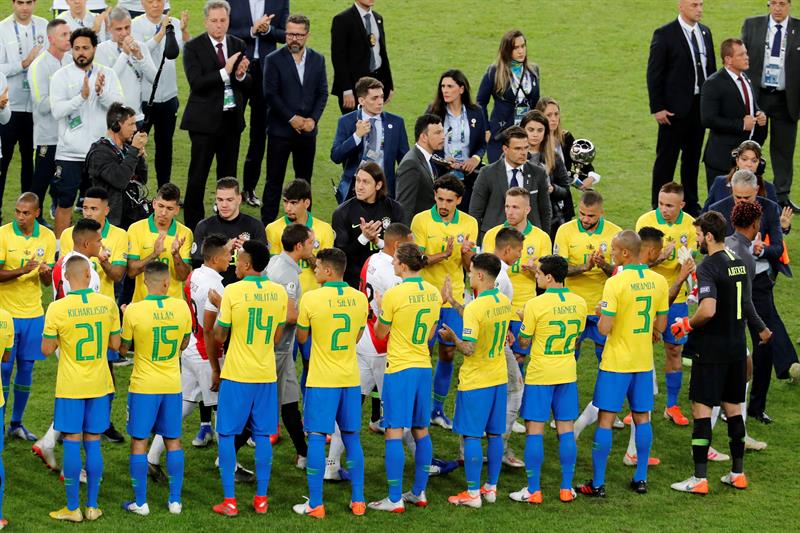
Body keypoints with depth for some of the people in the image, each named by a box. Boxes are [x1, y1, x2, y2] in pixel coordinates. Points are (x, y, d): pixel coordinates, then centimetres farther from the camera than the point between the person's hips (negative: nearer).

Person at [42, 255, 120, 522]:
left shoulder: (57, 309, -14)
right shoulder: (107, 304, -5)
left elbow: (47, 349, -7)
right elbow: (115, 344, 3)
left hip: (70, 388, -3)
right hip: (99, 385, 3)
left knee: (72, 443, 3)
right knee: (93, 444, 9)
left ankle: (73, 508, 7)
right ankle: (92, 506, 13)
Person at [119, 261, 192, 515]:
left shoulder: (134, 310, -16)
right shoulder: (181, 307, -8)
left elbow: (123, 349, -3)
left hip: (143, 386, -3)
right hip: (172, 385, 3)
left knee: (139, 442, 7)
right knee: (173, 441, 13)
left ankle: (140, 502, 8)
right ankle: (175, 500, 16)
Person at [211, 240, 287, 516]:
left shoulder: (233, 291, -12)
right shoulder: (279, 292, 1)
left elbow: (219, 336, -6)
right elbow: (277, 336, 10)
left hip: (236, 374, -4)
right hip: (267, 374, 4)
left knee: (227, 435, 5)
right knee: (263, 436, 10)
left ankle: (229, 501, 1)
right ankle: (261, 499, 12)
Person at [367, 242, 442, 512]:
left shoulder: (394, 294, -15)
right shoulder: (433, 292, 4)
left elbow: (380, 333, -3)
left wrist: (380, 311, 13)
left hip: (399, 368, -7)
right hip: (423, 366, 7)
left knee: (394, 432, -4)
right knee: (421, 431, 14)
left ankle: (395, 499, -5)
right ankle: (419, 493, 20)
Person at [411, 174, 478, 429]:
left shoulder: (469, 223, 2)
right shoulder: (421, 220, -7)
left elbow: (468, 266, 4)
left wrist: (466, 253, -18)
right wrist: (443, 255, -26)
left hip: (453, 298, 3)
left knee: (448, 353, 8)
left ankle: (438, 408, 20)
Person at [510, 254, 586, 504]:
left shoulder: (536, 305, -16)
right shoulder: (579, 303, 0)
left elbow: (524, 341, -7)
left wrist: (523, 321, 11)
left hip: (540, 375, -5)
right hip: (567, 373, 5)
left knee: (534, 431, 1)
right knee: (566, 430, 9)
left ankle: (533, 490, 2)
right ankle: (566, 488, 12)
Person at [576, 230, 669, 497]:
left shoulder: (615, 283, -18)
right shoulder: (659, 281, 0)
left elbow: (604, 328, -20)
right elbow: (661, 325, 7)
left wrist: (602, 312, 1)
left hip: (616, 362, -5)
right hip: (644, 362, 5)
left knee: (605, 419, 0)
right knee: (642, 418, 14)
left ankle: (598, 483, 2)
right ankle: (640, 478, 17)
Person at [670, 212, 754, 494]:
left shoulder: (709, 267, -18)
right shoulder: (739, 262, 8)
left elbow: (708, 310, -29)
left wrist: (687, 324, -12)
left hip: (711, 349, -8)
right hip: (737, 346, 8)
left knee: (701, 408, -2)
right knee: (733, 407, 15)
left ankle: (700, 478, -3)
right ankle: (737, 473, 20)